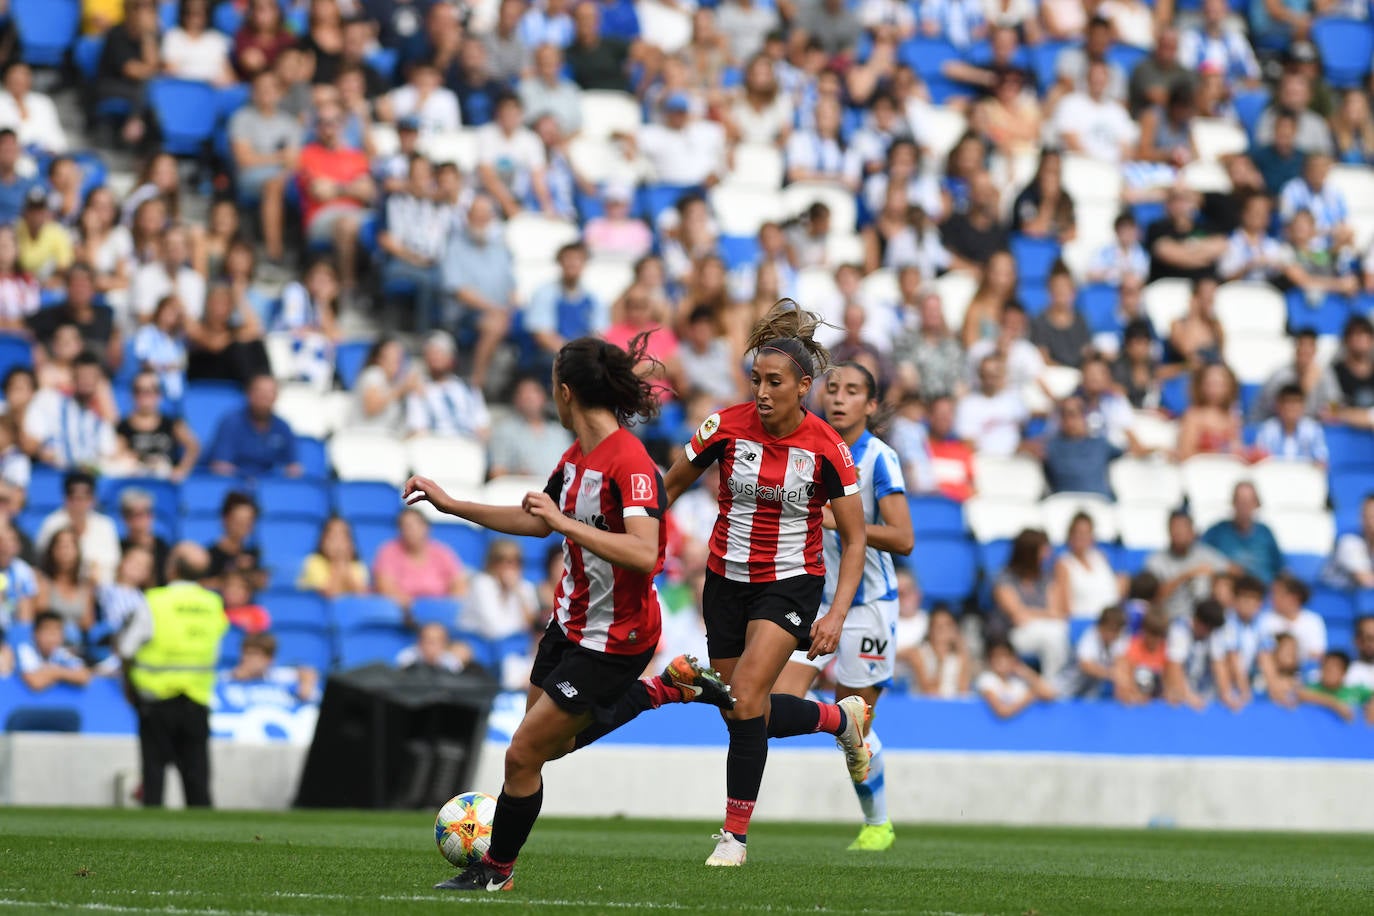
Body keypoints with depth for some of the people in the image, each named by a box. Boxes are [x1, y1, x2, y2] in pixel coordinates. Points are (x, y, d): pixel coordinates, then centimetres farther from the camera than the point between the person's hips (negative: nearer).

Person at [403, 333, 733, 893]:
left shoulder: (629, 462, -26)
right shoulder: (578, 455, 3)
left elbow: (643, 553, -37)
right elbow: (537, 521, 20)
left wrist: (565, 522, -35)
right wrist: (450, 504, 19)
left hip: (613, 637, -9)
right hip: (571, 621, 9)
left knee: (522, 757, -3)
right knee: (549, 742, 23)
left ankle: (496, 870, 18)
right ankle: (666, 689, 29)